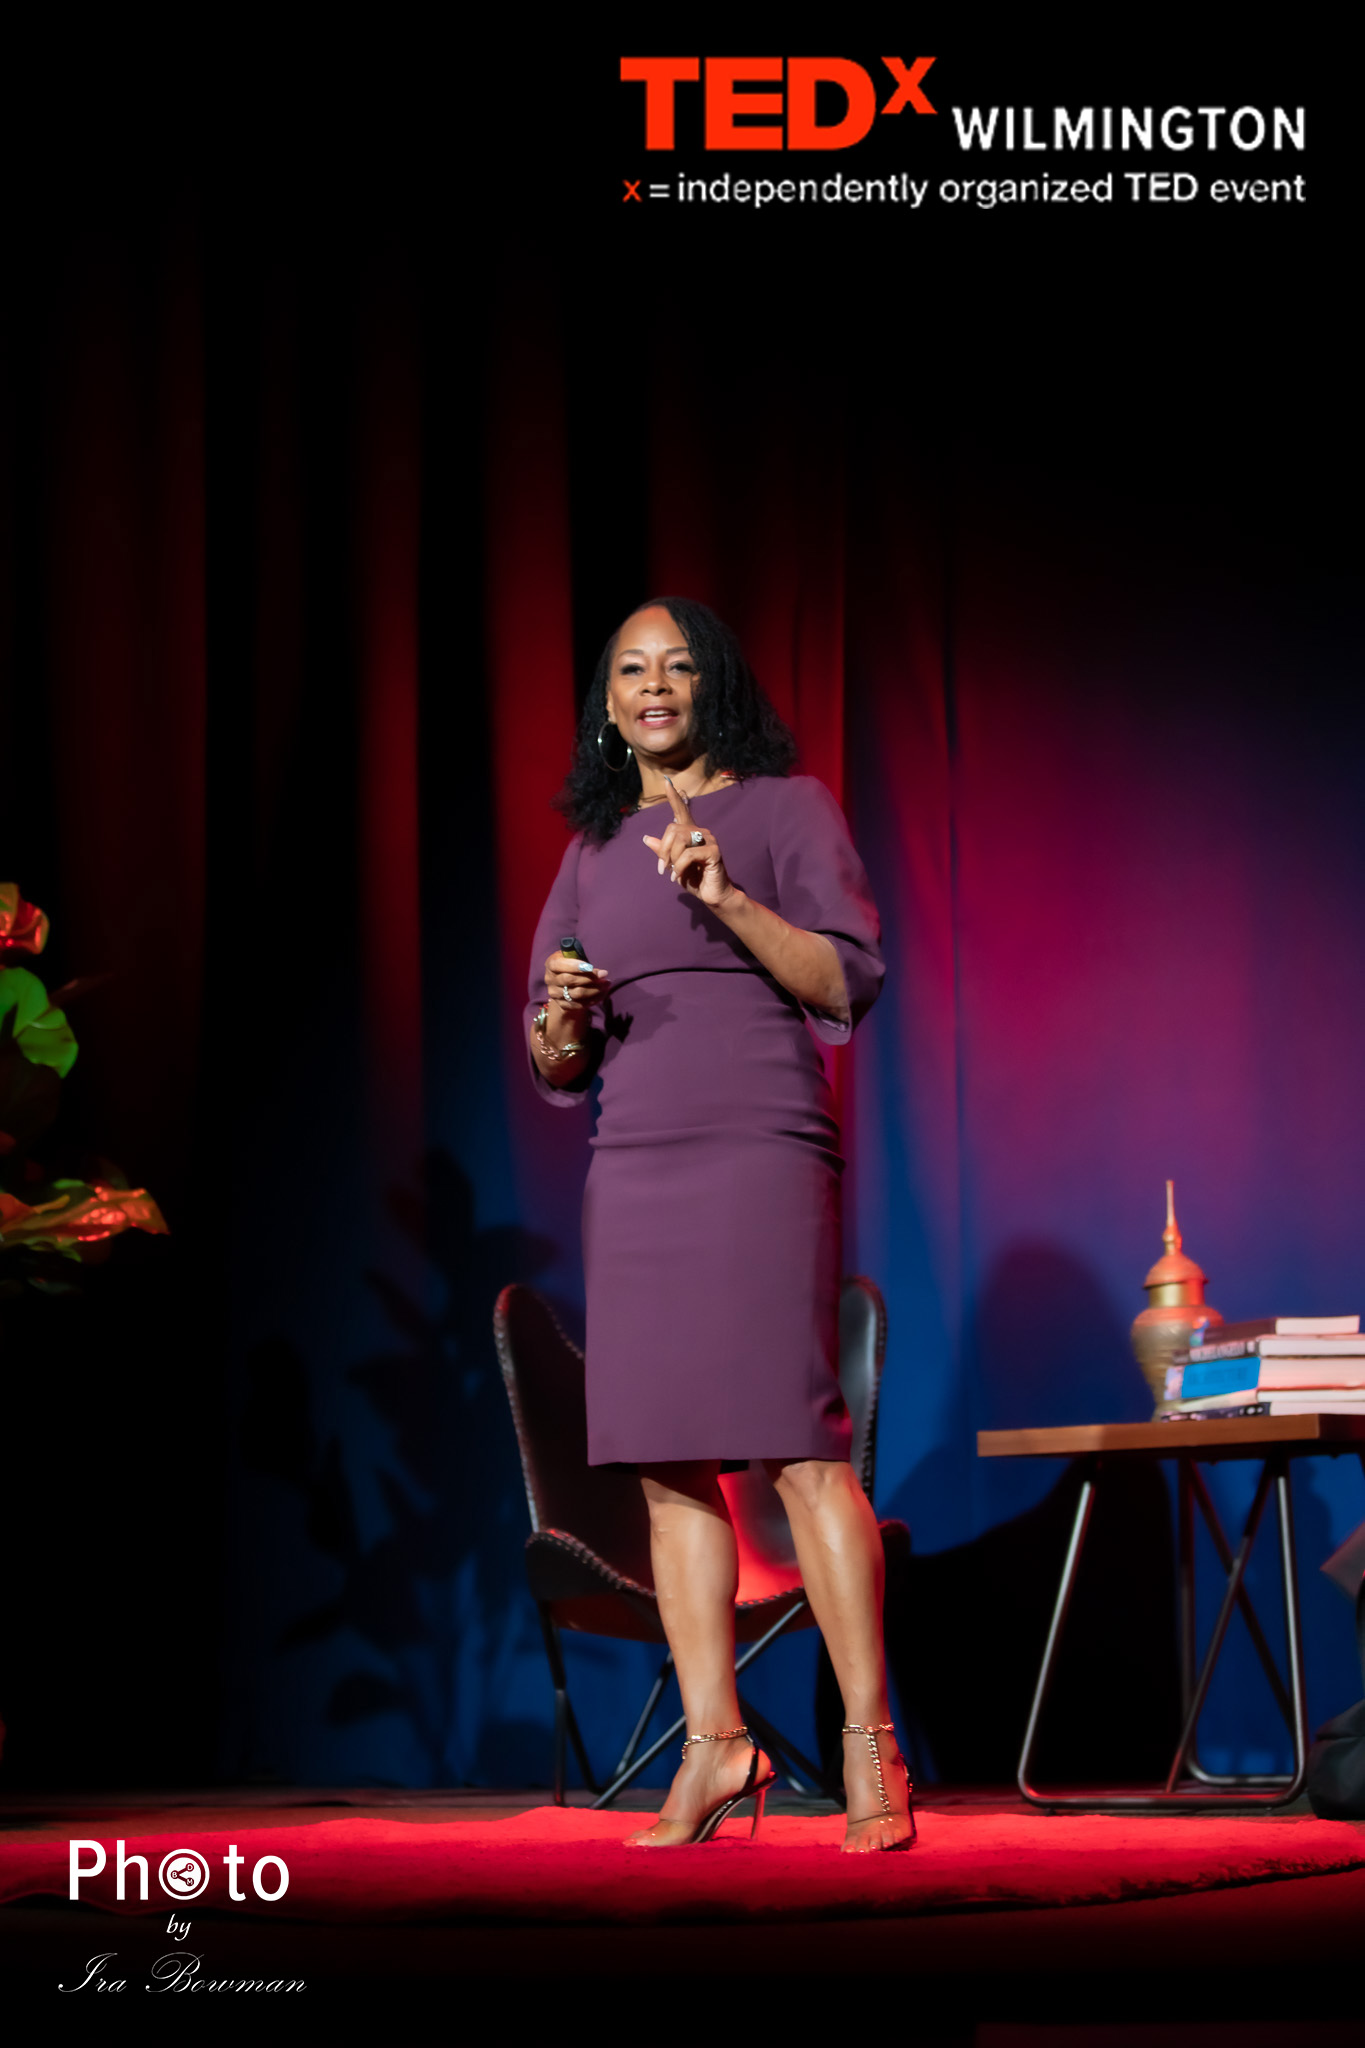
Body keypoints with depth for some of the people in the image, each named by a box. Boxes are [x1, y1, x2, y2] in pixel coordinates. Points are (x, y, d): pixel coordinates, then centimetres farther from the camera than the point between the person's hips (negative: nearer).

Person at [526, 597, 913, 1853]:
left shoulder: (785, 806, 6)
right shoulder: (593, 850, 19)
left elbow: (849, 980, -5)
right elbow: (555, 1069, 20)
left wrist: (728, 901, -17)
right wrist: (560, 1018, -3)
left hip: (761, 1151, -5)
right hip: (632, 1170, 5)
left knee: (799, 1441, -12)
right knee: (667, 1462, 1)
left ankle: (870, 1747, -9)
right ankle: (715, 1742, 5)